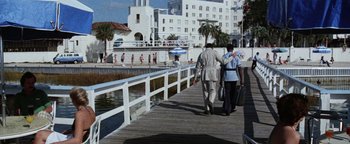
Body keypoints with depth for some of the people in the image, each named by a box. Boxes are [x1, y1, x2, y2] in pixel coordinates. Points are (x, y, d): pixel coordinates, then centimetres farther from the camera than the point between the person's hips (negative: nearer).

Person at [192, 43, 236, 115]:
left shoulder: (201, 54, 8)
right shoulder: (214, 53, -1)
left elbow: (197, 67, 6)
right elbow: (224, 61, -3)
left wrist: (195, 78, 10)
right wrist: (232, 57, 12)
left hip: (204, 75, 2)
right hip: (212, 75, -2)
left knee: (205, 92, 12)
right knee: (212, 91, 5)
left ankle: (207, 109, 11)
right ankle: (210, 103, -25)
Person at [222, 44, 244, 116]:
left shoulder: (224, 56, -1)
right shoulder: (236, 56, 0)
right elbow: (239, 68, -6)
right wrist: (242, 79, -3)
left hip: (226, 77, -1)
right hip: (234, 77, 1)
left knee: (227, 94, 2)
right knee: (233, 93, 17)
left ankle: (227, 110, -10)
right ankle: (232, 108, 28)